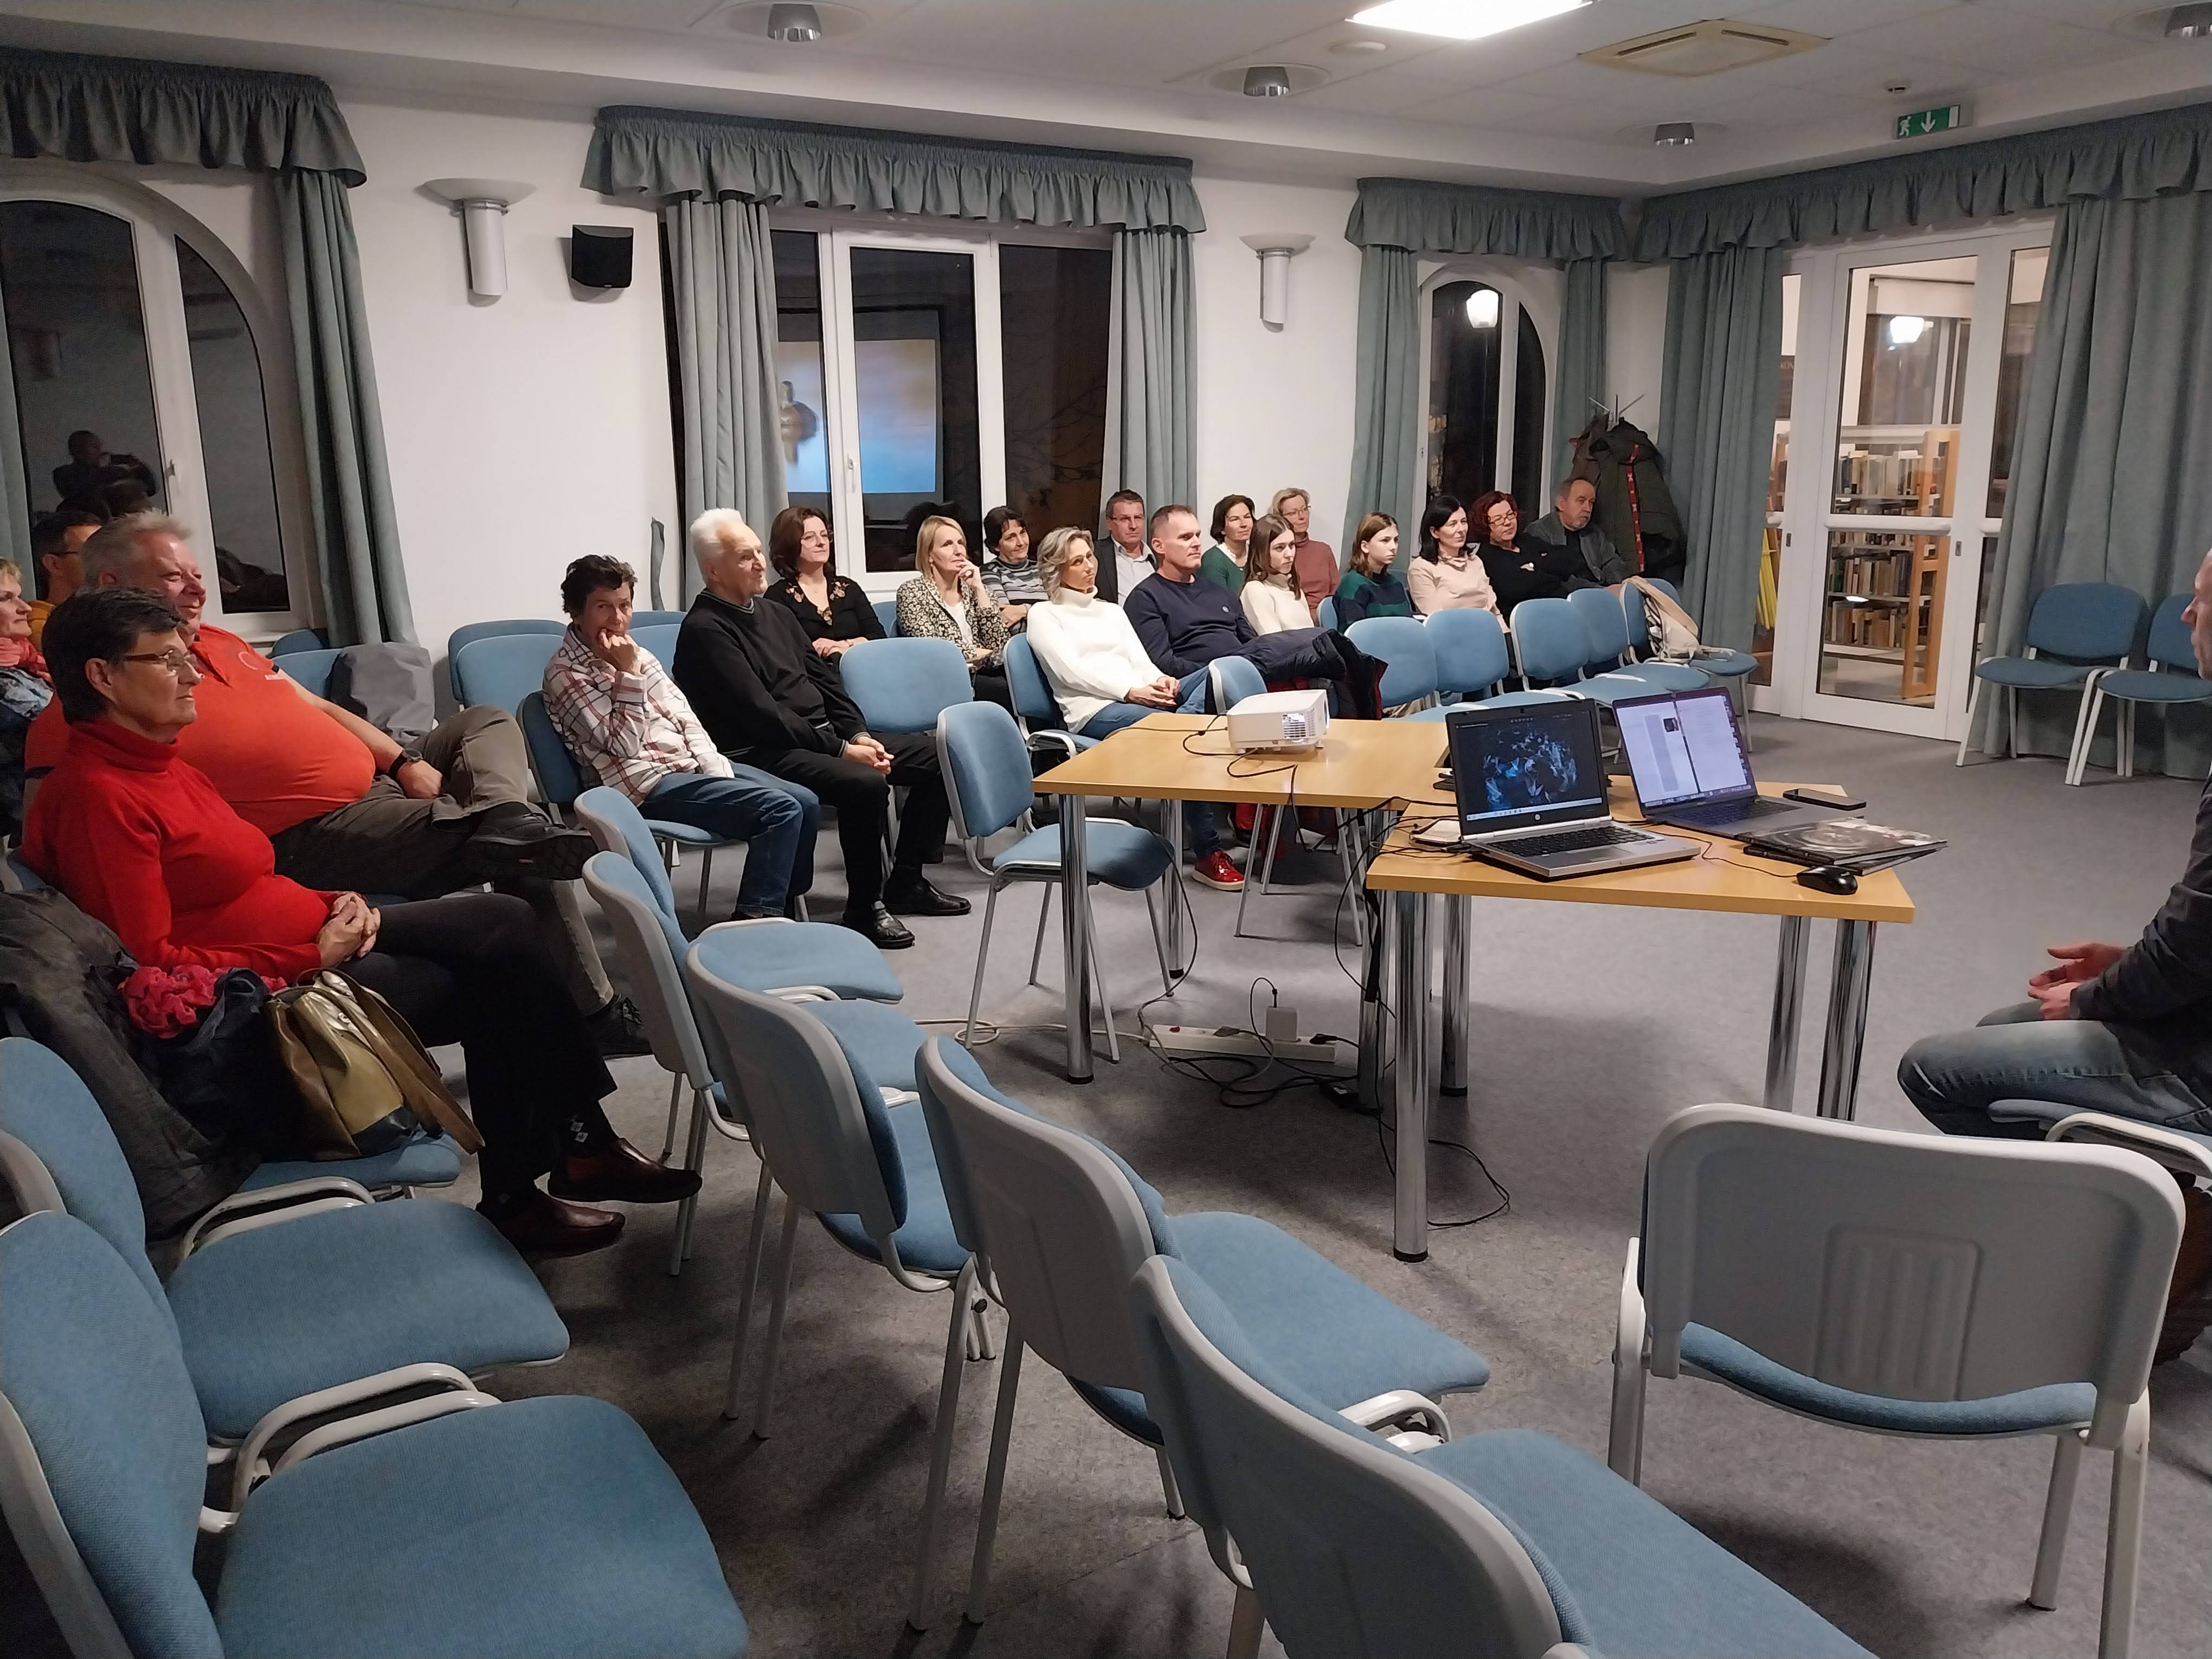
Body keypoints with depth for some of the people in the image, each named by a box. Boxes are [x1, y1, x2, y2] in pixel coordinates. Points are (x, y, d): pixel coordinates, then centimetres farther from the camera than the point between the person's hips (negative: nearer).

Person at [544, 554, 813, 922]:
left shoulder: (636, 653, 17)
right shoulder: (566, 671, -7)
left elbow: (683, 715, 14)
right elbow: (623, 745, -14)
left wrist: (714, 767, -2)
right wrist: (628, 673, -17)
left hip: (691, 765, 8)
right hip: (649, 784, -8)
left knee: (806, 803, -4)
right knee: (780, 810, -23)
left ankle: (784, 910, 6)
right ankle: (753, 923, -21)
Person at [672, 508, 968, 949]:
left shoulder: (775, 614, 15)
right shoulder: (705, 630, -13)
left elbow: (824, 678, 16)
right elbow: (761, 715, -19)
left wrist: (859, 735, 0)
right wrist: (842, 749, -19)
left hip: (824, 736, 9)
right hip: (768, 753, -9)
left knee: (935, 754, 2)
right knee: (865, 783, -34)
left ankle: (906, 882, 9)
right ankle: (864, 908, -15)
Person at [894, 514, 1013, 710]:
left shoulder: (970, 589, 16)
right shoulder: (911, 592, 3)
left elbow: (997, 644, 3)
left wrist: (979, 589, -2)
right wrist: (979, 653, -4)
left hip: (981, 675, 5)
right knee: (1015, 692, -31)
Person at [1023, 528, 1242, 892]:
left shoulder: (1112, 611, 31)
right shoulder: (1044, 615, 12)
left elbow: (1140, 659, 18)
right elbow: (1070, 671, -3)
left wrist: (1160, 680, -8)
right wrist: (1131, 691, -16)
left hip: (1141, 696, 6)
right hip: (1094, 709, -6)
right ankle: (1207, 852, -32)